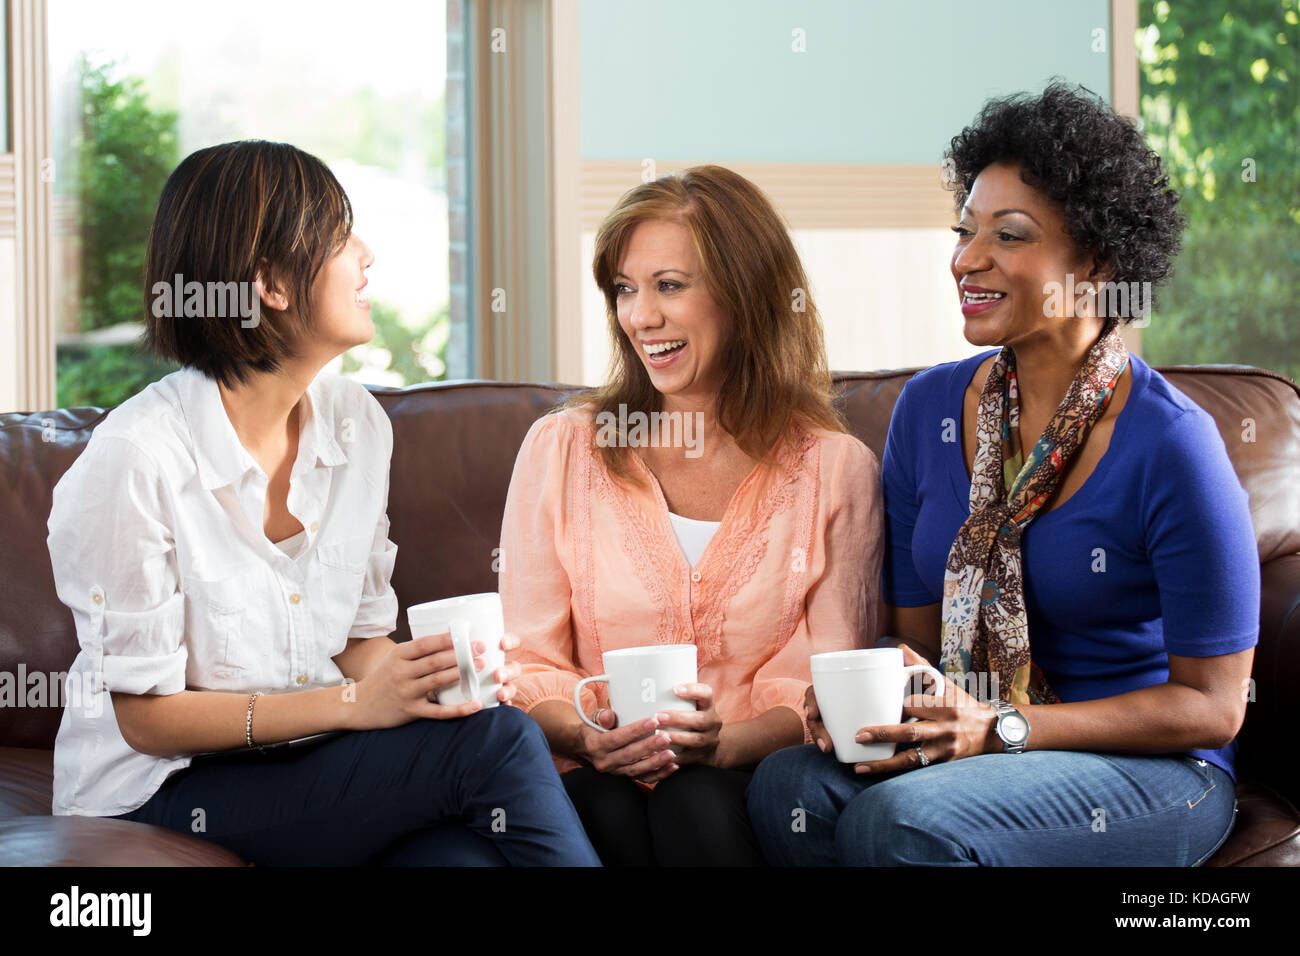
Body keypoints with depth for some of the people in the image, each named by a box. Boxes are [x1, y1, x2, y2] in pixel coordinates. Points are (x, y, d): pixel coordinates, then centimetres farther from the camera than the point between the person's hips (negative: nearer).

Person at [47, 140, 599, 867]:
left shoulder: (357, 423, 5)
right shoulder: (137, 458, -17)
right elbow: (146, 714, -13)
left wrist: (425, 678, -11)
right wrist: (352, 703, -22)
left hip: (313, 764, 6)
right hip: (164, 794, -6)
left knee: (467, 851, -28)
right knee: (493, 740, -24)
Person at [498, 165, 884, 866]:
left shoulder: (837, 468, 7)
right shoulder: (561, 449, 9)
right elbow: (530, 660, 6)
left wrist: (721, 744, -19)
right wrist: (587, 737, -16)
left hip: (747, 781, 0)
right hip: (602, 780, 1)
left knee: (698, 804, -34)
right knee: (607, 809, -34)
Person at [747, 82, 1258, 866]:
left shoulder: (1170, 445, -14)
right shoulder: (930, 407, 5)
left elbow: (1212, 704, -11)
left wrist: (1000, 728, -20)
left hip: (1152, 773, -5)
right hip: (972, 737, 5)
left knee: (900, 820, -32)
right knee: (791, 786, -25)